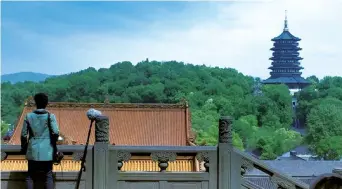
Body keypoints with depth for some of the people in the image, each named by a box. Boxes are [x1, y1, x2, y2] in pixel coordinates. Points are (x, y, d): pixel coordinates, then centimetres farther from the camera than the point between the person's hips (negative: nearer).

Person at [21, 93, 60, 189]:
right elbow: (56, 132, -15)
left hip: (33, 151, 1)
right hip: (47, 151, -1)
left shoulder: (28, 116, 0)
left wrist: (23, 147, 15)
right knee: (48, 175, 6)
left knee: (30, 176, 11)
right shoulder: (50, 116, -6)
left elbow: (24, 134, 1)